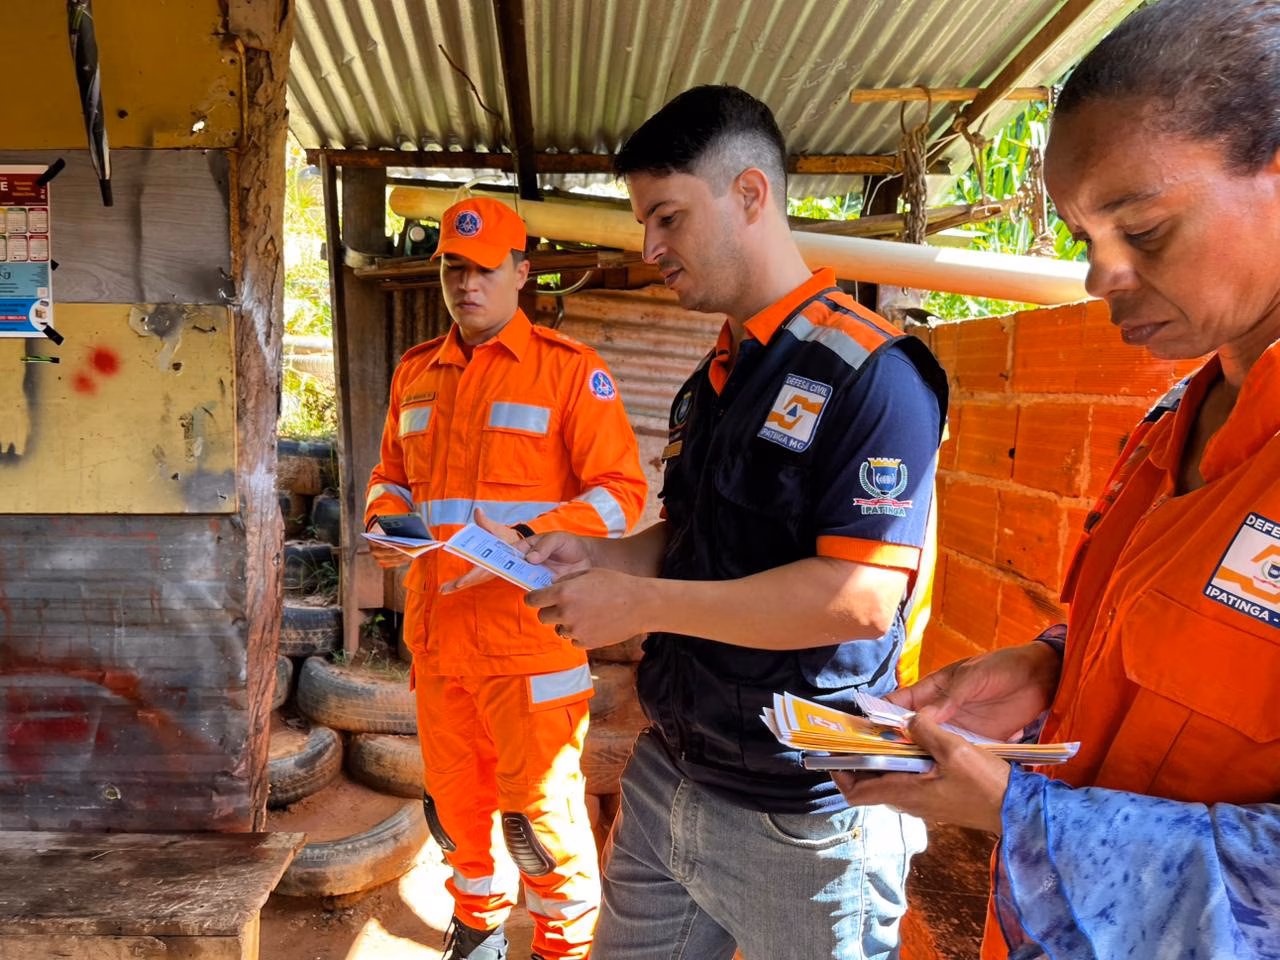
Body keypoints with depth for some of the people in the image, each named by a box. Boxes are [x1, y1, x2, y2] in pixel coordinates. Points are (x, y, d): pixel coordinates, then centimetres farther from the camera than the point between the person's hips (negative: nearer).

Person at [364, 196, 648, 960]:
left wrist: (524, 542, -22)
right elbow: (392, 476, 21)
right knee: (454, 795, 18)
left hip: (527, 631, -5)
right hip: (435, 630, 6)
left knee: (538, 804, 2)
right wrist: (384, 522, -1)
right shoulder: (415, 373, 12)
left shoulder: (569, 368, -5)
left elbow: (620, 490, -10)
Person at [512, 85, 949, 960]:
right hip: (668, 775, 8)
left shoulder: (868, 371, -17)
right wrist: (597, 558, 1)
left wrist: (640, 604, -21)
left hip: (799, 817, -7)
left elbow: (860, 598, -25)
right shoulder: (712, 384, 11)